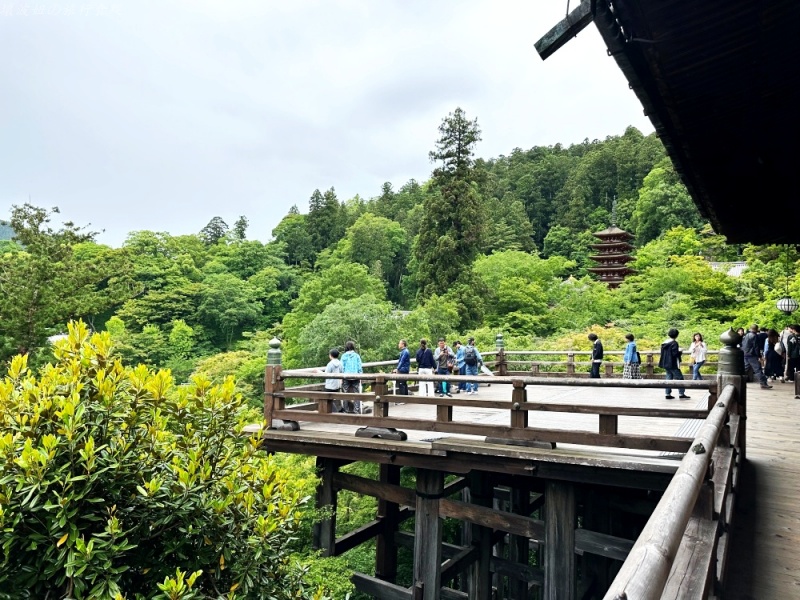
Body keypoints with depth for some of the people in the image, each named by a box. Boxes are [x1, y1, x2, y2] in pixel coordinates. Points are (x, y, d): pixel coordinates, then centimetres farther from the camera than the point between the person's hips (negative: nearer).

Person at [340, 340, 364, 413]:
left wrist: (341, 378, 6)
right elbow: (360, 367, 1)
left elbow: (342, 368, 0)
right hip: (355, 377, 0)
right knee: (356, 394, 2)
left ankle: (347, 411, 11)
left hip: (346, 377, 0)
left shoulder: (344, 356, -2)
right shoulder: (357, 355, -1)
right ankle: (357, 411, -3)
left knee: (346, 394, 8)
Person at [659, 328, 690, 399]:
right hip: (673, 364, -8)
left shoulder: (664, 343, 9)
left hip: (665, 364, 8)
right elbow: (675, 354, -21)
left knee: (668, 378, 11)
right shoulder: (674, 343, -15)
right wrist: (680, 351, -2)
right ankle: (681, 394, 2)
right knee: (679, 378, 2)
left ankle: (668, 394, 9)